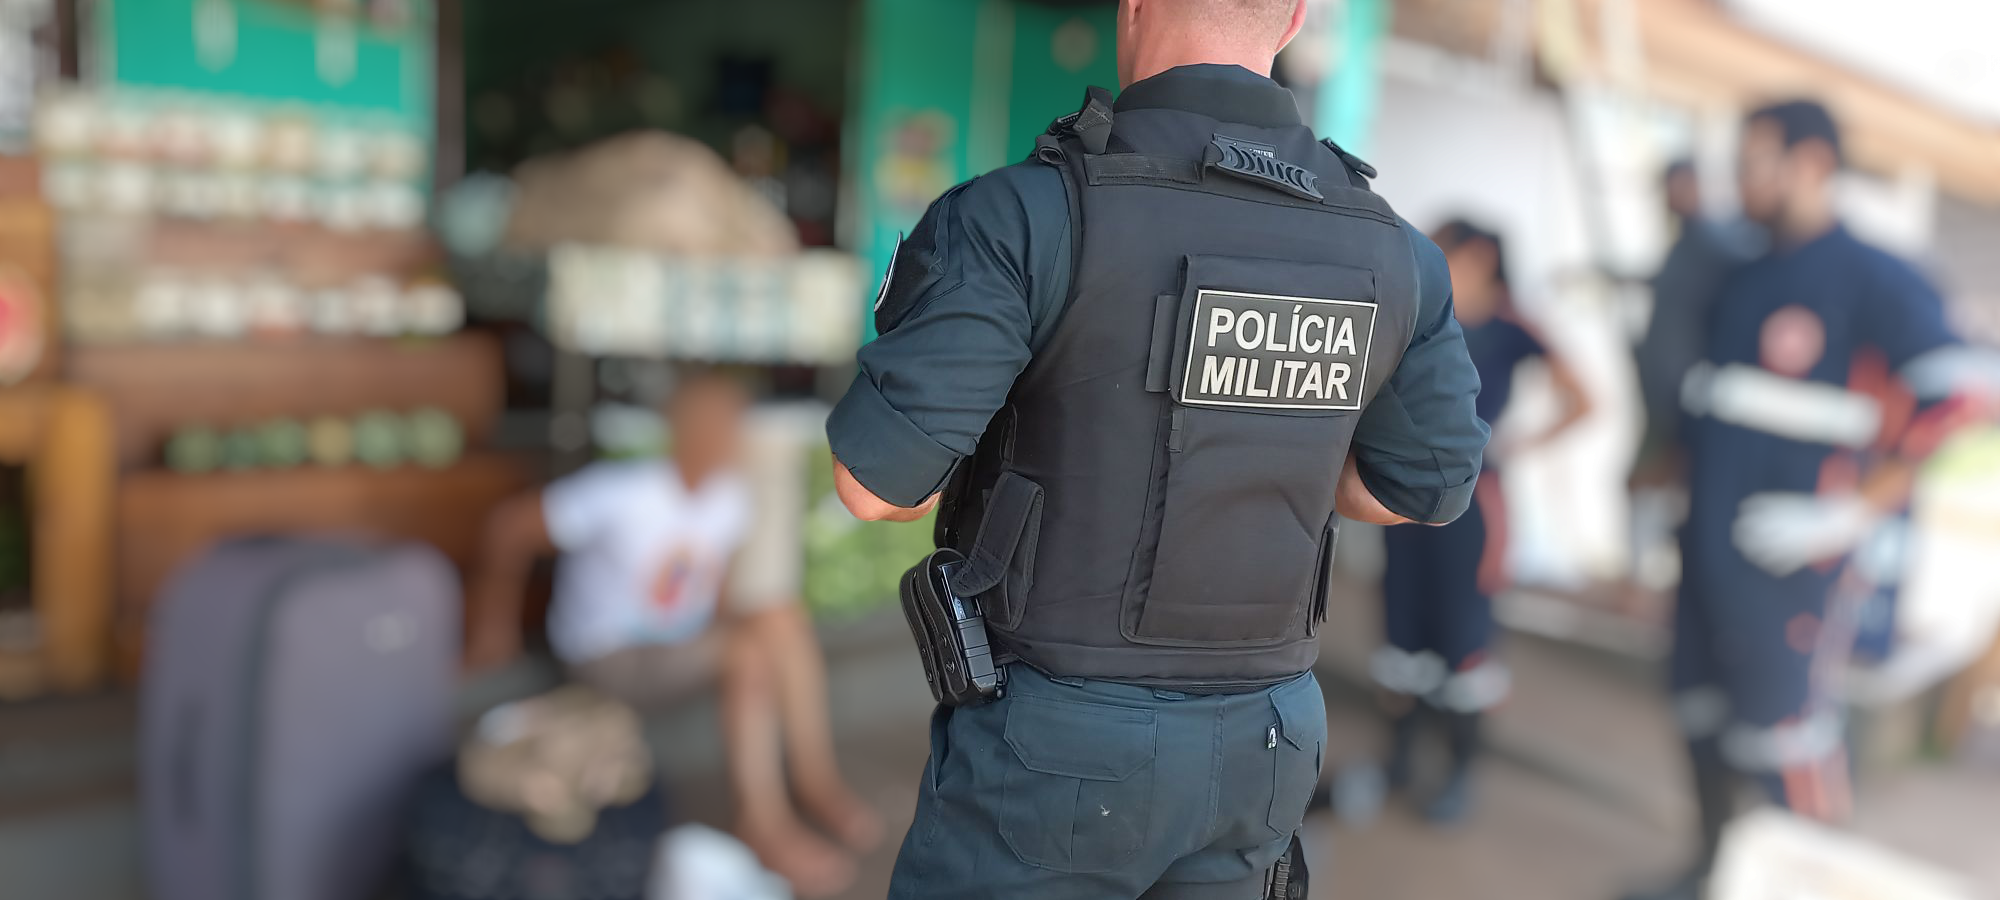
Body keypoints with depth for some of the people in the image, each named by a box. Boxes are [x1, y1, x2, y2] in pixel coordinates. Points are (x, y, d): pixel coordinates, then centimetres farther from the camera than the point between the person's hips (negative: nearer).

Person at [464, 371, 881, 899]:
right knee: (750, 651, -29)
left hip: (684, 640, 6)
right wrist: (494, 626, -4)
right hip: (610, 662, -6)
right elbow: (507, 528, -14)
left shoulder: (732, 497, -3)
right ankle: (763, 823, -20)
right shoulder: (620, 493, -22)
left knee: (784, 619, -23)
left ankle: (817, 782, -17)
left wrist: (728, 615, -3)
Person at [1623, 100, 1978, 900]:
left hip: (1785, 560, -7)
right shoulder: (1744, 282, 14)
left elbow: (1952, 403, -15)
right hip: (1706, 548, 7)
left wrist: (1850, 515, -18)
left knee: (1782, 734, -4)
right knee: (1703, 718, 15)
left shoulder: (1874, 280, -8)